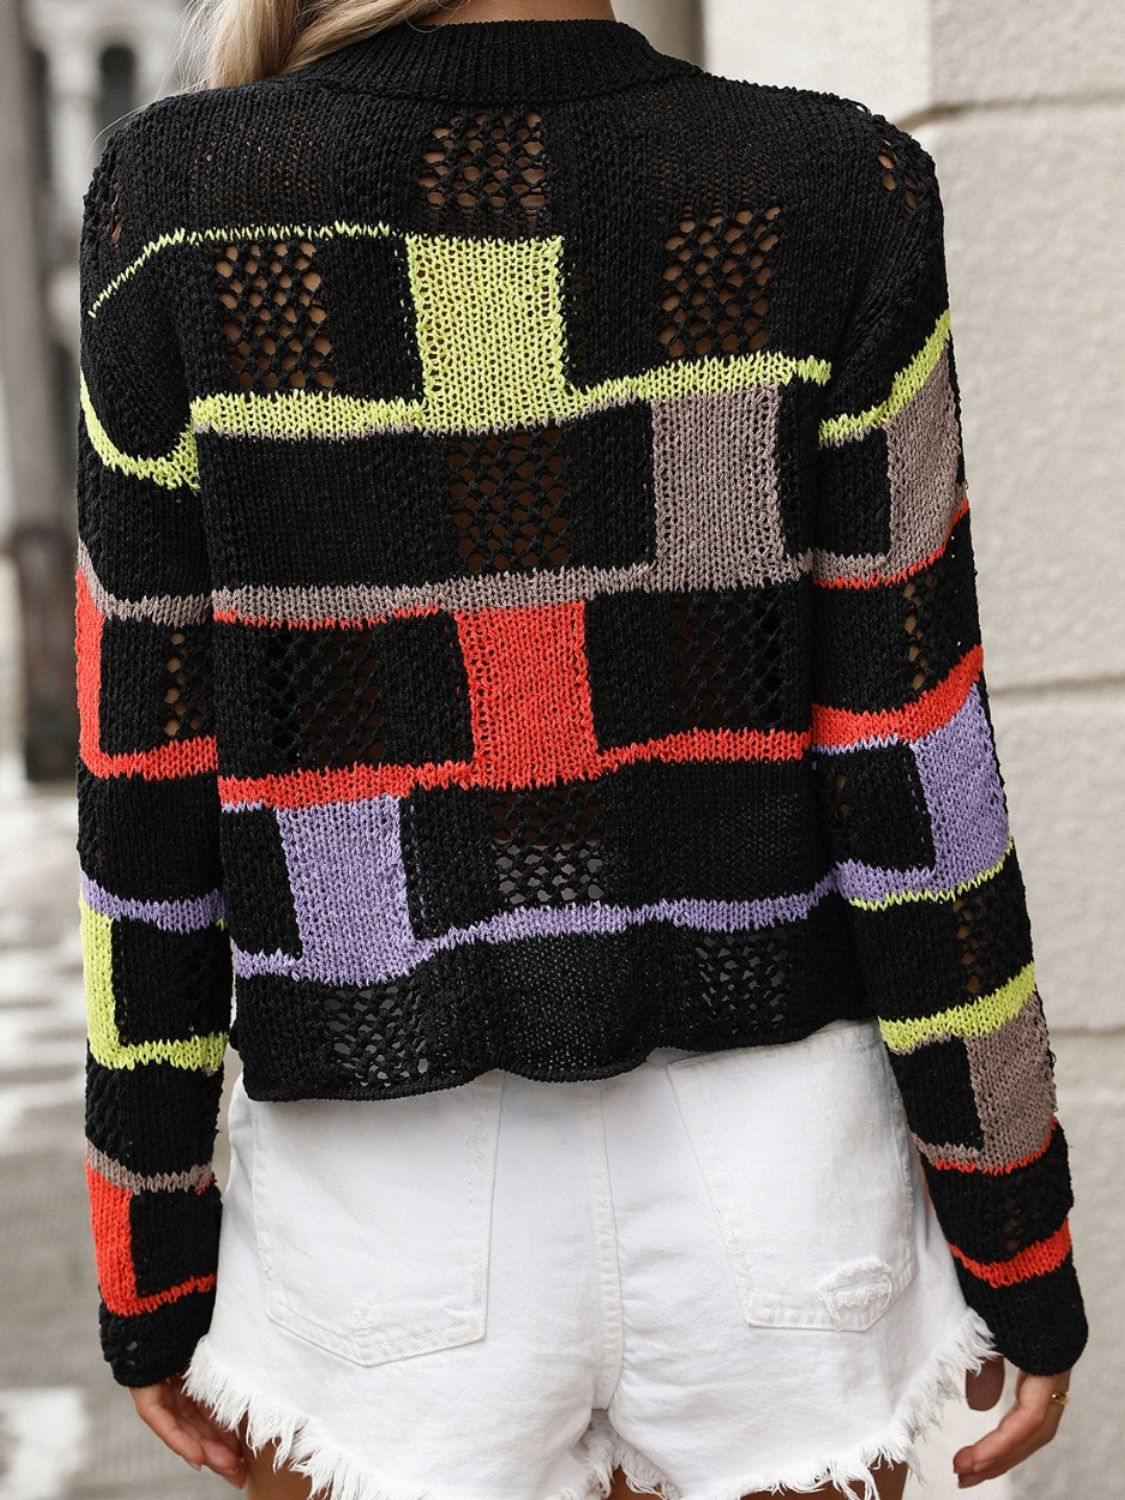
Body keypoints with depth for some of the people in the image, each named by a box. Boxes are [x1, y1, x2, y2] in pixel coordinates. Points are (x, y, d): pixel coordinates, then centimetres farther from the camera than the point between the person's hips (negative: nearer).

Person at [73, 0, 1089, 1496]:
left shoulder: (178, 201, -9)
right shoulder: (836, 197, -9)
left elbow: (147, 789, -6)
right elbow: (915, 777, -8)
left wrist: (152, 1255, 5)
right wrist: (1018, 1237, 4)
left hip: (392, 1214, 0)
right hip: (775, 1201, 1)